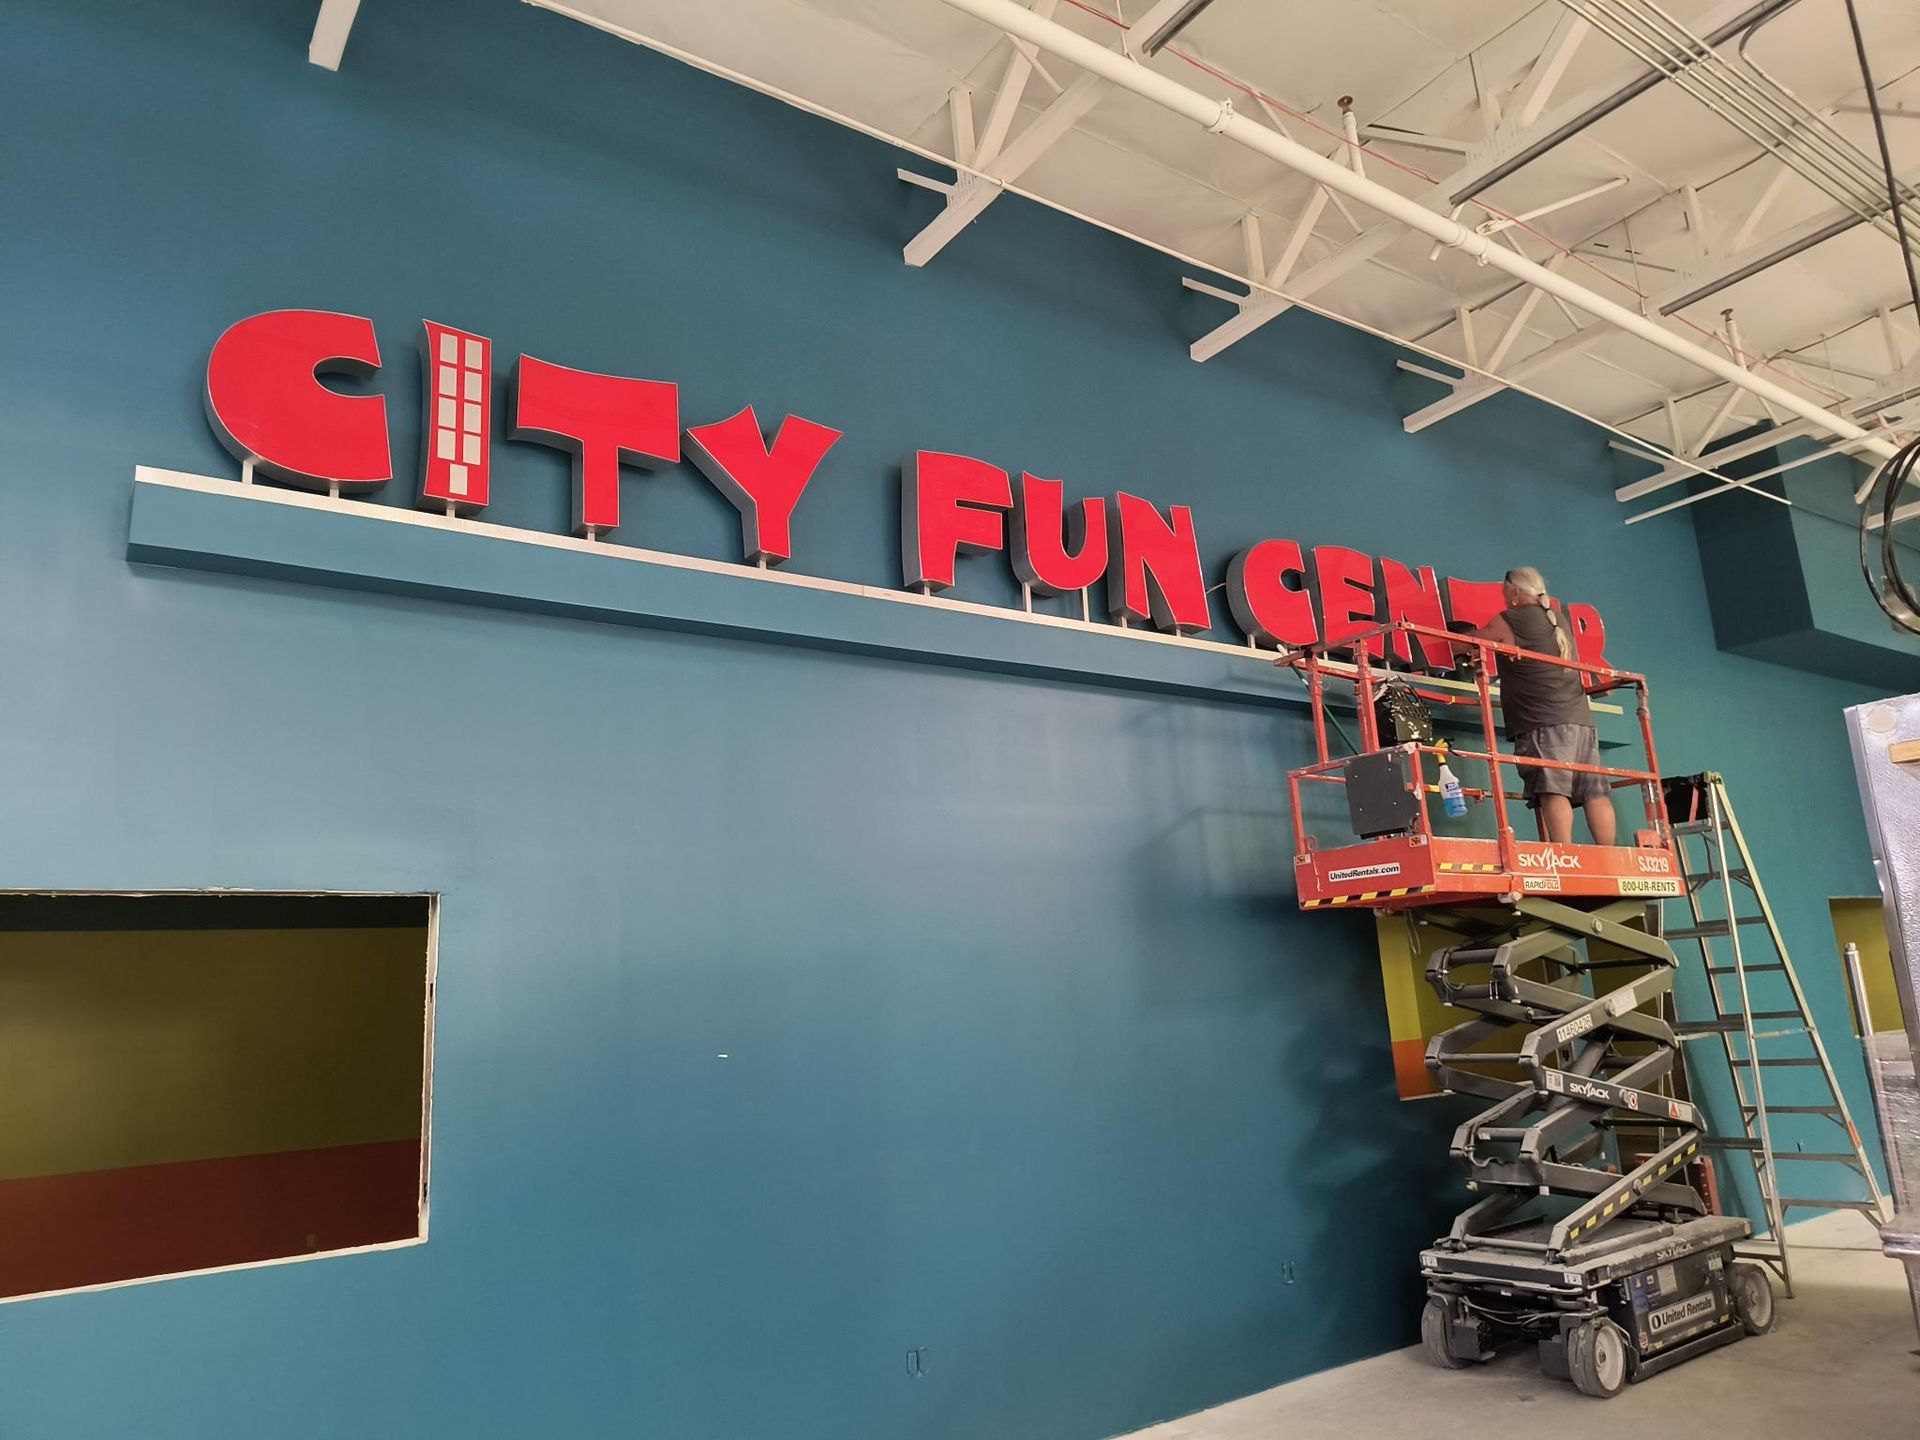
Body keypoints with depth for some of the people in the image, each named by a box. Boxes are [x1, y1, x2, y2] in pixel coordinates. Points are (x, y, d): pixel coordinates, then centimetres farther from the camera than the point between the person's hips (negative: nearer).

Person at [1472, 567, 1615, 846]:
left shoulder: (1507, 621, -1)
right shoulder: (1560, 618, 21)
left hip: (1544, 722, -7)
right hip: (1581, 718, 7)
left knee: (1553, 791, -17)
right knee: (1595, 792, 1)